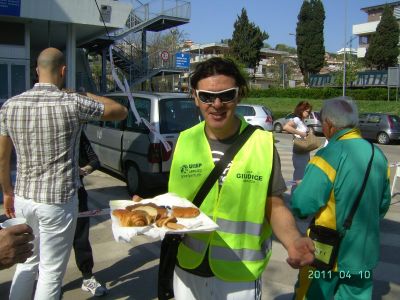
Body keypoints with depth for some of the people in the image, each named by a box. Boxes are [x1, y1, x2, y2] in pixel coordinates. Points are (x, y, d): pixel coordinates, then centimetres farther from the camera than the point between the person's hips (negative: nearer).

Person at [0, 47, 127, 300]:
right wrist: (88, 96, 8)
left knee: (27, 263, 23)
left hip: (23, 199, 5)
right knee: (51, 271, 9)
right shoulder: (73, 103, -14)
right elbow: (121, 112, -2)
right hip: (58, 201, -5)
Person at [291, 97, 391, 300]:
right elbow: (383, 204, 10)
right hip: (365, 252, 6)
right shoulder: (377, 155, 0)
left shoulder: (330, 155, -22)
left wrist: (296, 192, -4)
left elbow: (302, 204, -25)